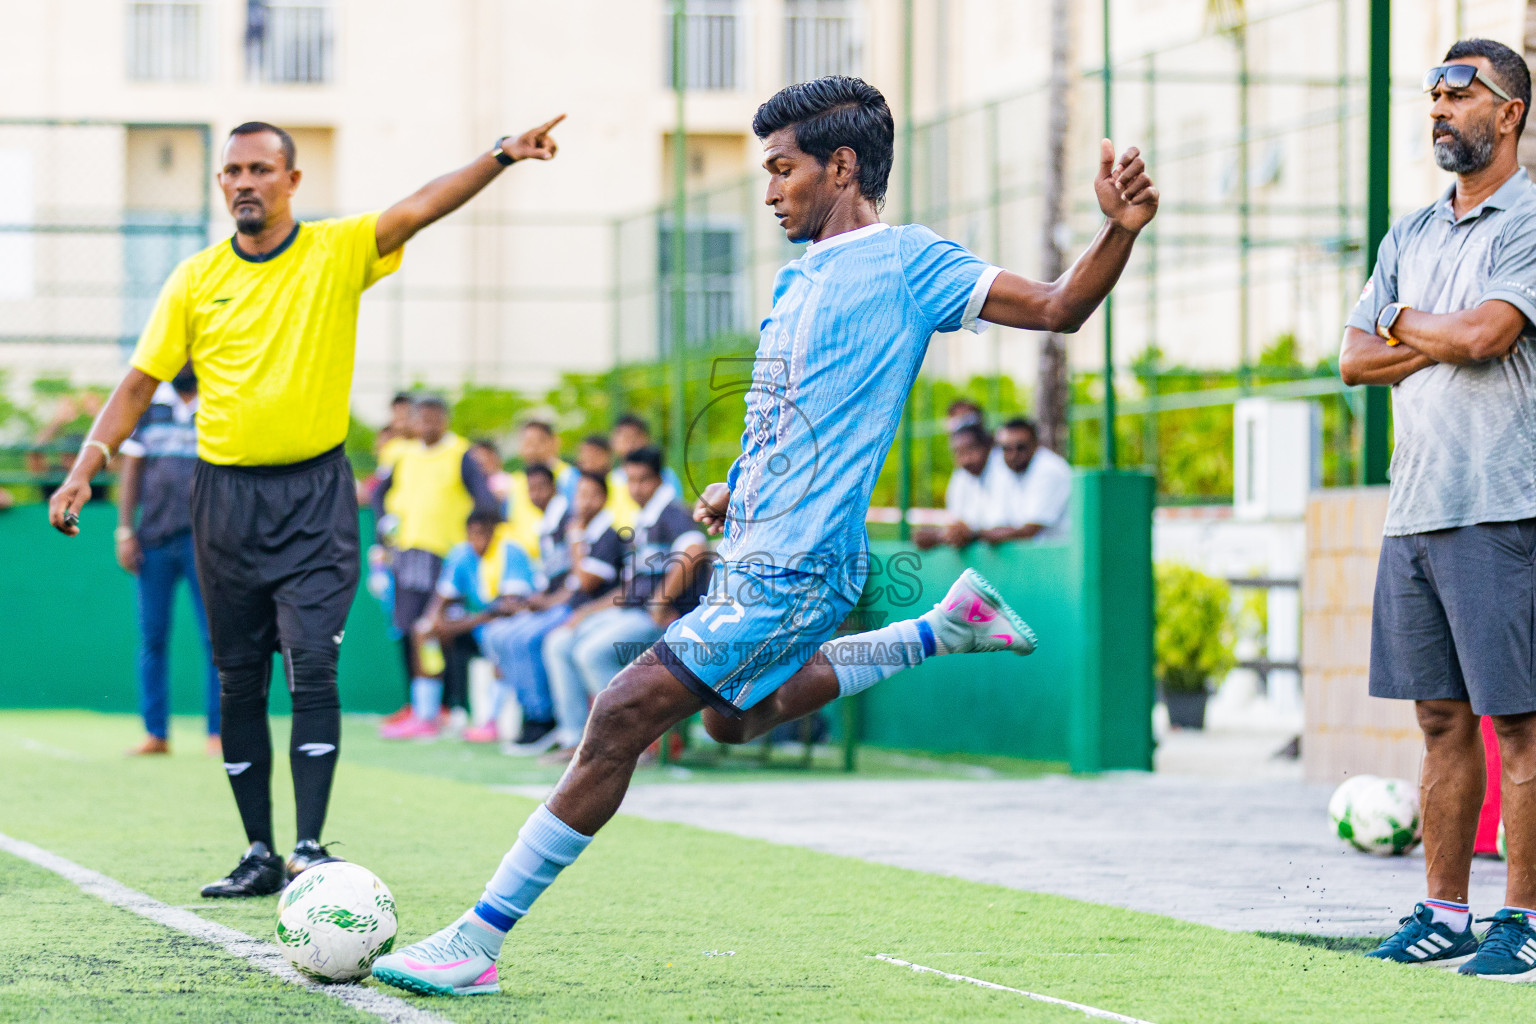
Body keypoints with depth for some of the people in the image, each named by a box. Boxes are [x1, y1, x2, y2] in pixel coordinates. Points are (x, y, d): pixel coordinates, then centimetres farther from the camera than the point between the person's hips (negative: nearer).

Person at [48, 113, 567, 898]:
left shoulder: (339, 252, 0)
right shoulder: (195, 280, 5)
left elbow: (418, 209, -15)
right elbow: (141, 383, 7)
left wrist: (500, 156, -31)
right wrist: (87, 465, -4)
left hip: (314, 492, -3)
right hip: (225, 495, 3)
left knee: (312, 666, -14)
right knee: (239, 682, 5)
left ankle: (310, 847, -14)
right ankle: (259, 855, 12)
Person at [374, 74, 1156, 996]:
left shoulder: (906, 262, -9)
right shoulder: (801, 277, 17)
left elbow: (1056, 308, -13)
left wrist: (1121, 231, -31)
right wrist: (735, 491, 12)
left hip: (790, 572, -10)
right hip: (753, 551, 10)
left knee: (622, 719, -13)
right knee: (736, 719, 31)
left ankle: (477, 942, -8)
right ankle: (947, 628, 32)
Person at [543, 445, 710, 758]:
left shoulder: (672, 515, -9)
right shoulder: (643, 524, 21)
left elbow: (694, 551, -31)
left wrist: (661, 602, -25)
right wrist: (590, 611, 17)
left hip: (663, 619, -10)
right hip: (630, 612, 10)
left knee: (592, 651, -27)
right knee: (558, 644, 4)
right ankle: (575, 738, -1)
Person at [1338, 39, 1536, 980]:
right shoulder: (1412, 235, 18)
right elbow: (1356, 361, 13)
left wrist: (1405, 324, 2)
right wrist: (1442, 344, -4)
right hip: (1414, 508, 7)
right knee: (1443, 718, 10)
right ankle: (1446, 912, 14)